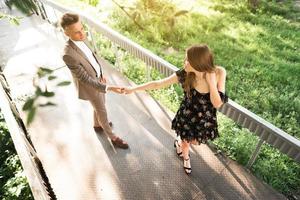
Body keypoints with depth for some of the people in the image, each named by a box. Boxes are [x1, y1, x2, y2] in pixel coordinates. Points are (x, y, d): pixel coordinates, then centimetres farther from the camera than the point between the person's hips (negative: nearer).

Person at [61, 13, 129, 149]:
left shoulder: (82, 39, -12)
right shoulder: (69, 55, -38)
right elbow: (86, 79, -33)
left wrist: (101, 74, 2)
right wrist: (108, 88, -38)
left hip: (97, 77, 8)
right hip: (89, 86, -8)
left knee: (99, 106, 29)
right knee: (102, 112, 11)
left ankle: (97, 125, 57)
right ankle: (113, 138, 35)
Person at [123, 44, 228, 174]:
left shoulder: (219, 73, -24)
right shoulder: (184, 74, -26)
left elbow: (217, 103, -23)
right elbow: (157, 84, -16)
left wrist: (211, 82, -36)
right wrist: (133, 89, -11)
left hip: (206, 119, 2)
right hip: (187, 116, -2)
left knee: (195, 142, 28)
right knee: (186, 142, 22)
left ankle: (179, 142, 65)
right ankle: (186, 158, 61)